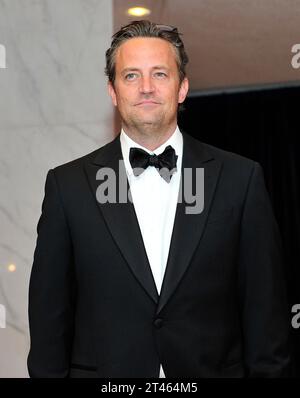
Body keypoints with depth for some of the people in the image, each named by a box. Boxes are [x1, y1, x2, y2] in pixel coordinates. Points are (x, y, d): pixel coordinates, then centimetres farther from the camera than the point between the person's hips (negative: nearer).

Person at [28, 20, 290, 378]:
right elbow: (50, 312, -1)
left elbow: (266, 305, -2)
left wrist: (268, 371, -5)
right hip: (104, 371, 0)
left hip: (214, 369, 1)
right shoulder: (68, 184, -3)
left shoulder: (240, 178, -3)